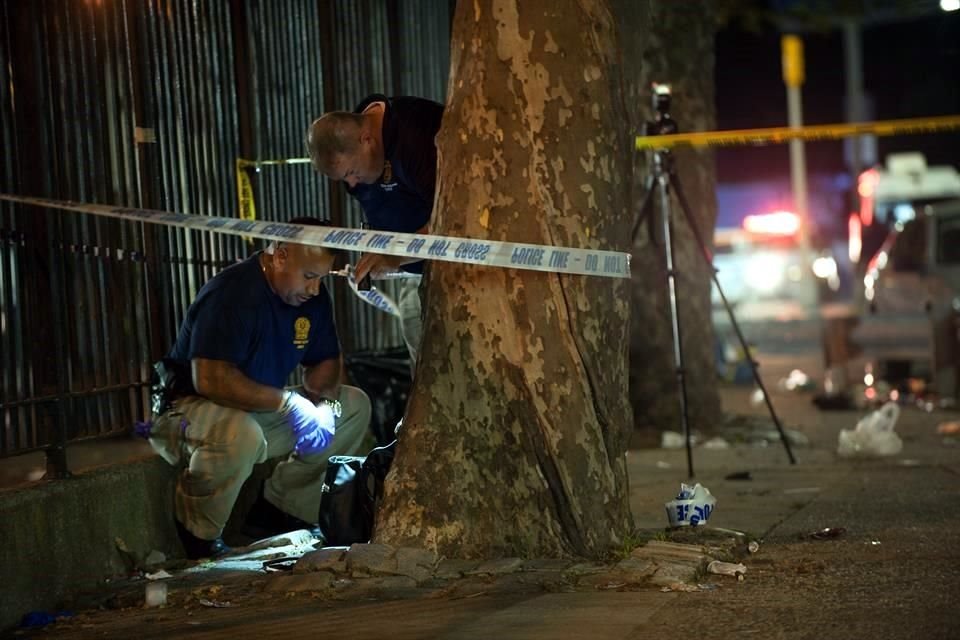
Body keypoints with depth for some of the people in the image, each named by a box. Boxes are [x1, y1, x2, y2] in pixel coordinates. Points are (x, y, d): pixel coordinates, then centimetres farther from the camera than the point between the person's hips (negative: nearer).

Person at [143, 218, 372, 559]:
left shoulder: (313, 297, -1)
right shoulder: (231, 294, -26)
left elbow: (325, 362, 10)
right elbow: (209, 379, -35)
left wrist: (323, 402, -13)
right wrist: (289, 402, -31)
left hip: (263, 412, 9)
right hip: (186, 410, -8)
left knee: (355, 406, 2)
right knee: (240, 434, -42)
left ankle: (281, 510, 6)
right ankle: (199, 536, -16)